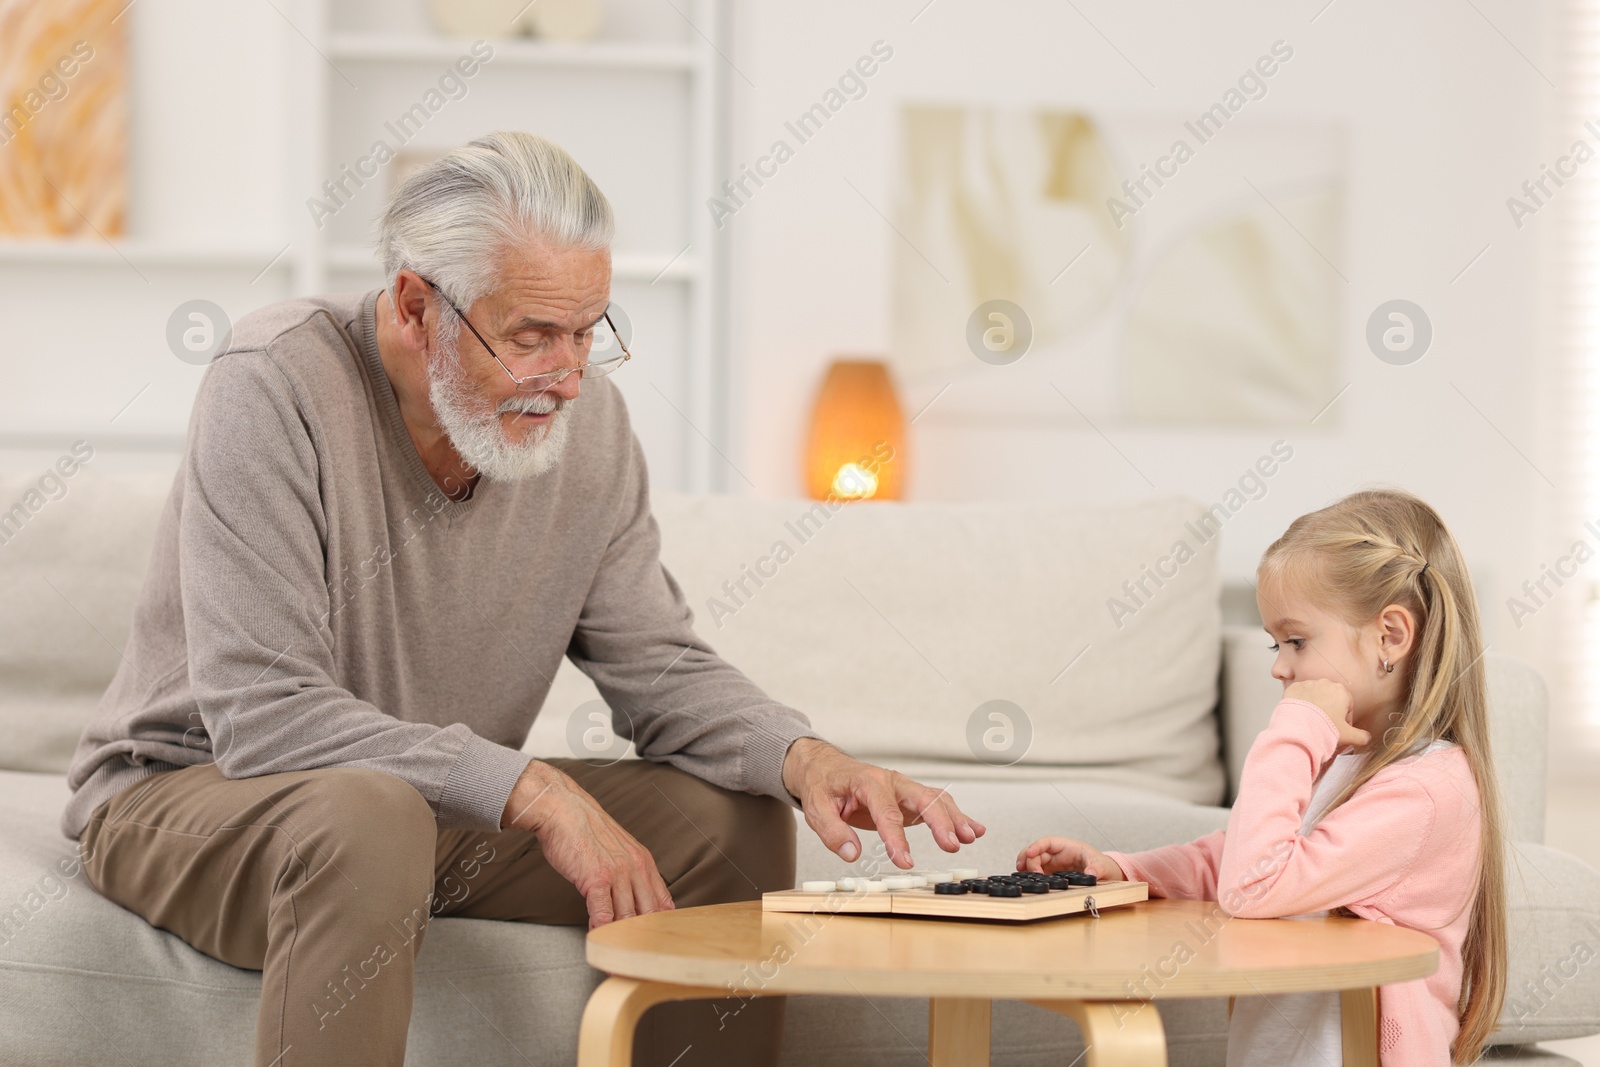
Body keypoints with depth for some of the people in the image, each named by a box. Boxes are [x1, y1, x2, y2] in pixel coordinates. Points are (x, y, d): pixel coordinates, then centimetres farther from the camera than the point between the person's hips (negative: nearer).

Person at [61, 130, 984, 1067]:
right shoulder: (274, 390, -24)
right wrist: (536, 793, -33)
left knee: (736, 822, -8)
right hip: (192, 792, -6)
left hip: (446, 810, 6)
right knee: (365, 819, -39)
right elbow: (263, 717, -30)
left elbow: (657, 666, 1)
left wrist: (803, 758, -21)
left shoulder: (585, 415, -5)